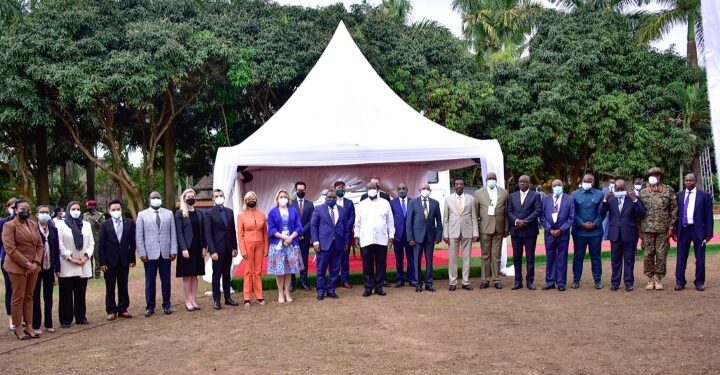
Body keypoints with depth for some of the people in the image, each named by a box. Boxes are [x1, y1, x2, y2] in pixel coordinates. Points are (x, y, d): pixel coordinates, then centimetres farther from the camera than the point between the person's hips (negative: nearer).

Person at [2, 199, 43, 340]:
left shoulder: (33, 224, 12)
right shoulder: (9, 226, -7)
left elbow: (40, 245, 10)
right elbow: (10, 249, -14)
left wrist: (36, 262, -5)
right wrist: (27, 264, -16)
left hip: (33, 267, 6)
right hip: (17, 267, -5)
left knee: (29, 297, 9)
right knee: (18, 297, 0)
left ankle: (29, 326, 14)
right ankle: (18, 329, 7)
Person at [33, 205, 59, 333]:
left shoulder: (53, 230, 6)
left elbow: (57, 249, 6)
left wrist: (57, 267, 1)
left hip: (49, 267, 4)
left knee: (48, 296, 11)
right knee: (36, 296, 4)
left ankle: (49, 323, 18)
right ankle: (36, 325, 10)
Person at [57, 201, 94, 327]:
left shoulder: (86, 225, 12)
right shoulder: (62, 225, 0)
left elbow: (91, 243, 8)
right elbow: (60, 245, -7)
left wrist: (86, 256, -7)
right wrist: (70, 258, -13)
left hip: (83, 265, 3)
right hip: (67, 265, -3)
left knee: (81, 293, 8)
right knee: (66, 293, 0)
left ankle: (80, 317, 15)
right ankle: (65, 319, 5)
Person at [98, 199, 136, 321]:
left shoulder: (130, 223, 2)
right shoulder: (105, 225, -2)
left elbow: (132, 242, 4)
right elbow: (101, 245, -3)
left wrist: (132, 259, 1)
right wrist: (102, 262, -8)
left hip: (124, 260, 1)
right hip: (110, 261, -1)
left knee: (123, 286, 8)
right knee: (110, 287, 5)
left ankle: (123, 309, 16)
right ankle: (111, 311, 13)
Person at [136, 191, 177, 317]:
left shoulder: (169, 213, 9)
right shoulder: (142, 215, 4)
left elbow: (173, 233, 7)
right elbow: (139, 236, 1)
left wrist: (173, 250, -1)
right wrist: (142, 253, -6)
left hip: (165, 253, 2)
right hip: (150, 254, -1)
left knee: (166, 281, 6)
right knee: (150, 282, 2)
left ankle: (166, 305, 16)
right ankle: (150, 307, 11)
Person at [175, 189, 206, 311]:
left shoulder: (199, 213, 11)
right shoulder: (180, 213, -3)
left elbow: (203, 231, 10)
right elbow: (179, 232, -8)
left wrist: (204, 247, 2)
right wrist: (184, 248, -16)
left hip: (197, 248, 4)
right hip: (186, 248, -4)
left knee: (194, 276, 8)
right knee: (187, 276, 0)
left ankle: (193, 300, 12)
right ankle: (188, 301, 5)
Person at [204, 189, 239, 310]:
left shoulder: (229, 212, 10)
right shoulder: (209, 214, -6)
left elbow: (233, 231, 12)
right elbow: (208, 234, -10)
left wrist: (235, 247, 8)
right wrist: (212, 251, -16)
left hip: (228, 249, 5)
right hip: (217, 249, -5)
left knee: (227, 274, 12)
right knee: (217, 275, 2)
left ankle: (228, 297, 18)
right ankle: (216, 300, 8)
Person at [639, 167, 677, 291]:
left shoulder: (668, 190, 3)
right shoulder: (643, 192, 8)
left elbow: (674, 210, 2)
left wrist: (671, 227, -4)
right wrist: (639, 230, 3)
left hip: (663, 229, -1)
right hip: (647, 229, 1)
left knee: (661, 255, 1)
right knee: (648, 255, 2)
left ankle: (659, 279, 11)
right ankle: (650, 279, 12)